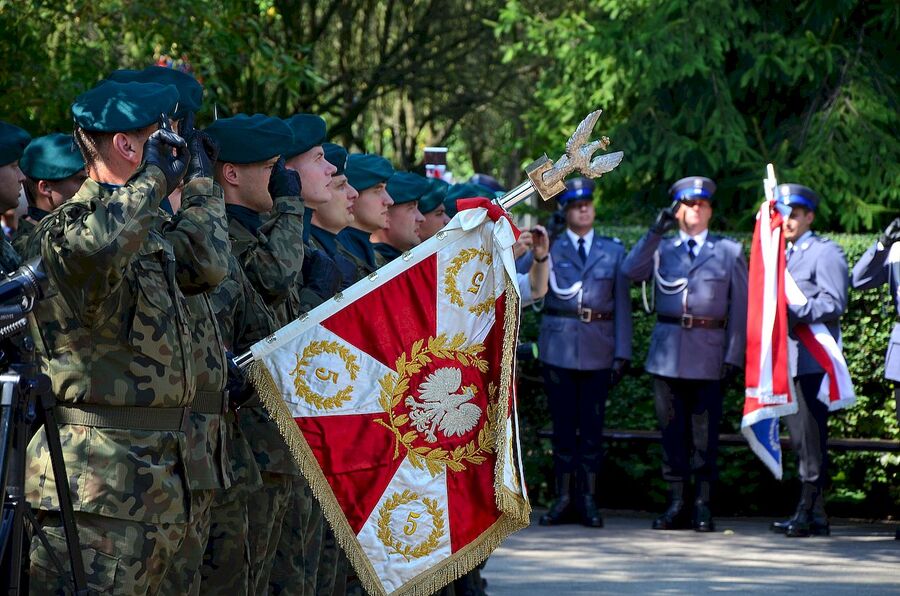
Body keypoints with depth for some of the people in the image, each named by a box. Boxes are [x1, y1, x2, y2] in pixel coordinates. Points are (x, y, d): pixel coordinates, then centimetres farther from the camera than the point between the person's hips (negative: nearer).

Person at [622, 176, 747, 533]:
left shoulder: (729, 252, 9)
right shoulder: (661, 249, 12)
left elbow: (740, 308, 5)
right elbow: (631, 271, -8)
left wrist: (734, 356, -3)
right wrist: (656, 230, -12)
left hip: (709, 352, -2)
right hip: (667, 351, 2)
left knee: (705, 432, -1)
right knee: (672, 429, 4)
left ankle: (702, 506, 4)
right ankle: (676, 505, 10)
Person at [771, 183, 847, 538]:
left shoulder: (826, 253, -3)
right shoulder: (781, 254, 22)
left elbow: (834, 304, -13)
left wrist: (793, 313, -20)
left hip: (812, 359, -8)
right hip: (787, 359, 8)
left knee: (811, 436, -9)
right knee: (799, 438, 8)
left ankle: (808, 513, -8)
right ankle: (815, 515, 12)